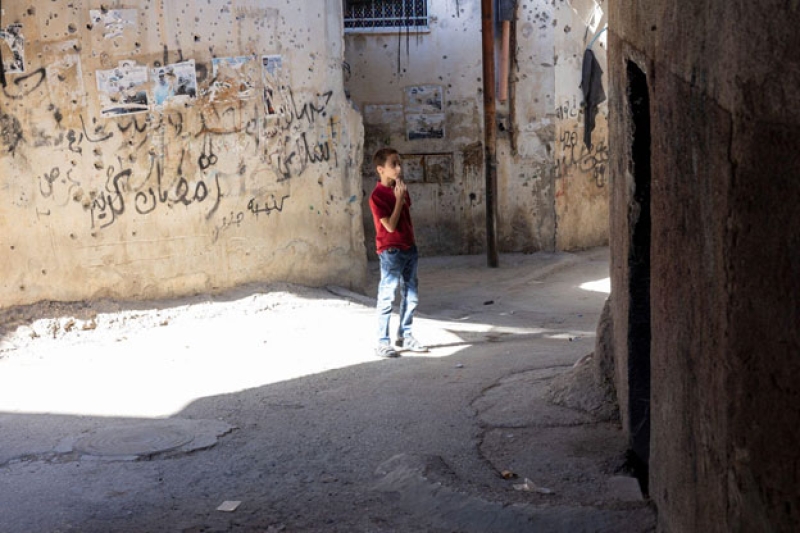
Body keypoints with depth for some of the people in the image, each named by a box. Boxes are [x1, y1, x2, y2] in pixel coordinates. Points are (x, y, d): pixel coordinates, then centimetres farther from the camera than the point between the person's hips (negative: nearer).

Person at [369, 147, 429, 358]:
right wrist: (399, 199, -19)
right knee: (387, 298, -2)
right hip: (391, 251, -8)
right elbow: (390, 225, -19)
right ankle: (382, 343, 4)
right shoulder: (377, 196, -14)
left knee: (411, 296, 13)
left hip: (409, 248, 8)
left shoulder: (401, 189, 10)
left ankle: (405, 336, 25)